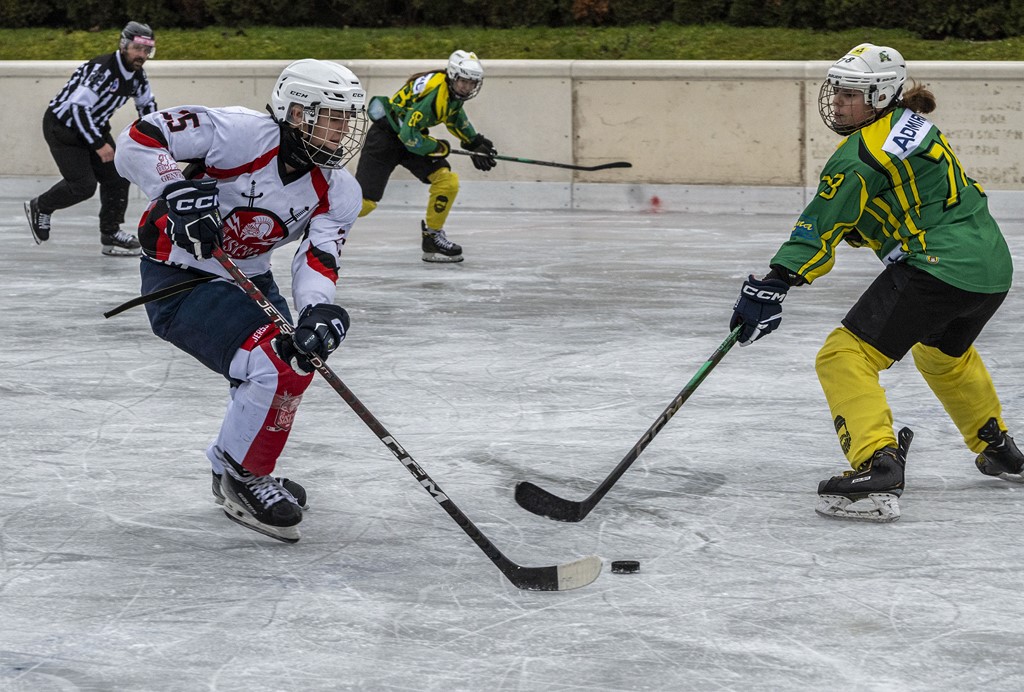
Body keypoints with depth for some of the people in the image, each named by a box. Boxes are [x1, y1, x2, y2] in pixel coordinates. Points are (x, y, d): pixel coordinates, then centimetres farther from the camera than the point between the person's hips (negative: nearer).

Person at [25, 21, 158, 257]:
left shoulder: (136, 75, -2)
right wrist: (99, 144, -31)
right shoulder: (102, 69, -30)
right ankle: (40, 207, 12)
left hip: (93, 126, 9)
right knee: (83, 185, -13)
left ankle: (110, 234, 10)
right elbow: (78, 107, -33)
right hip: (62, 126, -8)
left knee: (116, 175, 0)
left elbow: (146, 103, 18)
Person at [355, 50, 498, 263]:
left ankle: (433, 236, 4)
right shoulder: (433, 93, -31)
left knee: (448, 181, -9)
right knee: (363, 202, -13)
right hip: (385, 135, -8)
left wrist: (475, 142, 15)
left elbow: (456, 114, 23)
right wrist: (439, 148, -17)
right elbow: (409, 134, -32)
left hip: (413, 136, 9)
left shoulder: (453, 90, -2)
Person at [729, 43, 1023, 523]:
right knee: (943, 353, 37)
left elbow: (821, 227, -16)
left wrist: (774, 283, -17)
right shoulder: (912, 123, 15)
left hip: (938, 267, -10)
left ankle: (877, 470, -26)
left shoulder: (860, 154, -11)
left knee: (846, 357, -11)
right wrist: (857, 228, 16)